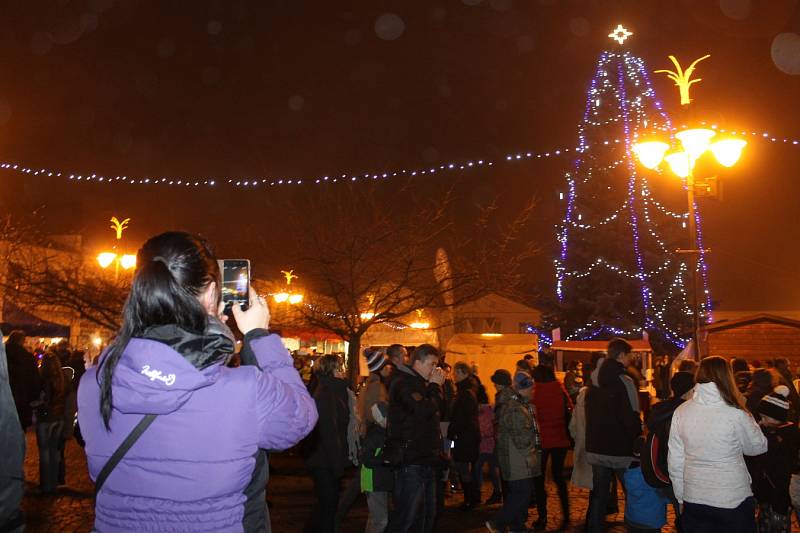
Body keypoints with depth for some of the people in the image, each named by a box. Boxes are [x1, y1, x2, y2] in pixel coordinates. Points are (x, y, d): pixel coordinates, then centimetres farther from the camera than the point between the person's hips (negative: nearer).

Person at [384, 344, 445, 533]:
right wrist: (435, 386, -12)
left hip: (426, 460, 10)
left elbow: (440, 410, 18)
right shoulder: (403, 384, -12)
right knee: (405, 516, -9)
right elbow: (424, 410, -23)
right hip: (410, 461, -10)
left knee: (427, 515, 15)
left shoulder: (421, 384, 18)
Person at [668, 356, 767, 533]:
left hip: (693, 500, 3)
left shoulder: (681, 412, -7)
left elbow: (675, 461, -1)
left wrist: (681, 497, 11)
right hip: (733, 500, -2)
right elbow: (758, 447, 1)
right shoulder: (735, 414, -16)